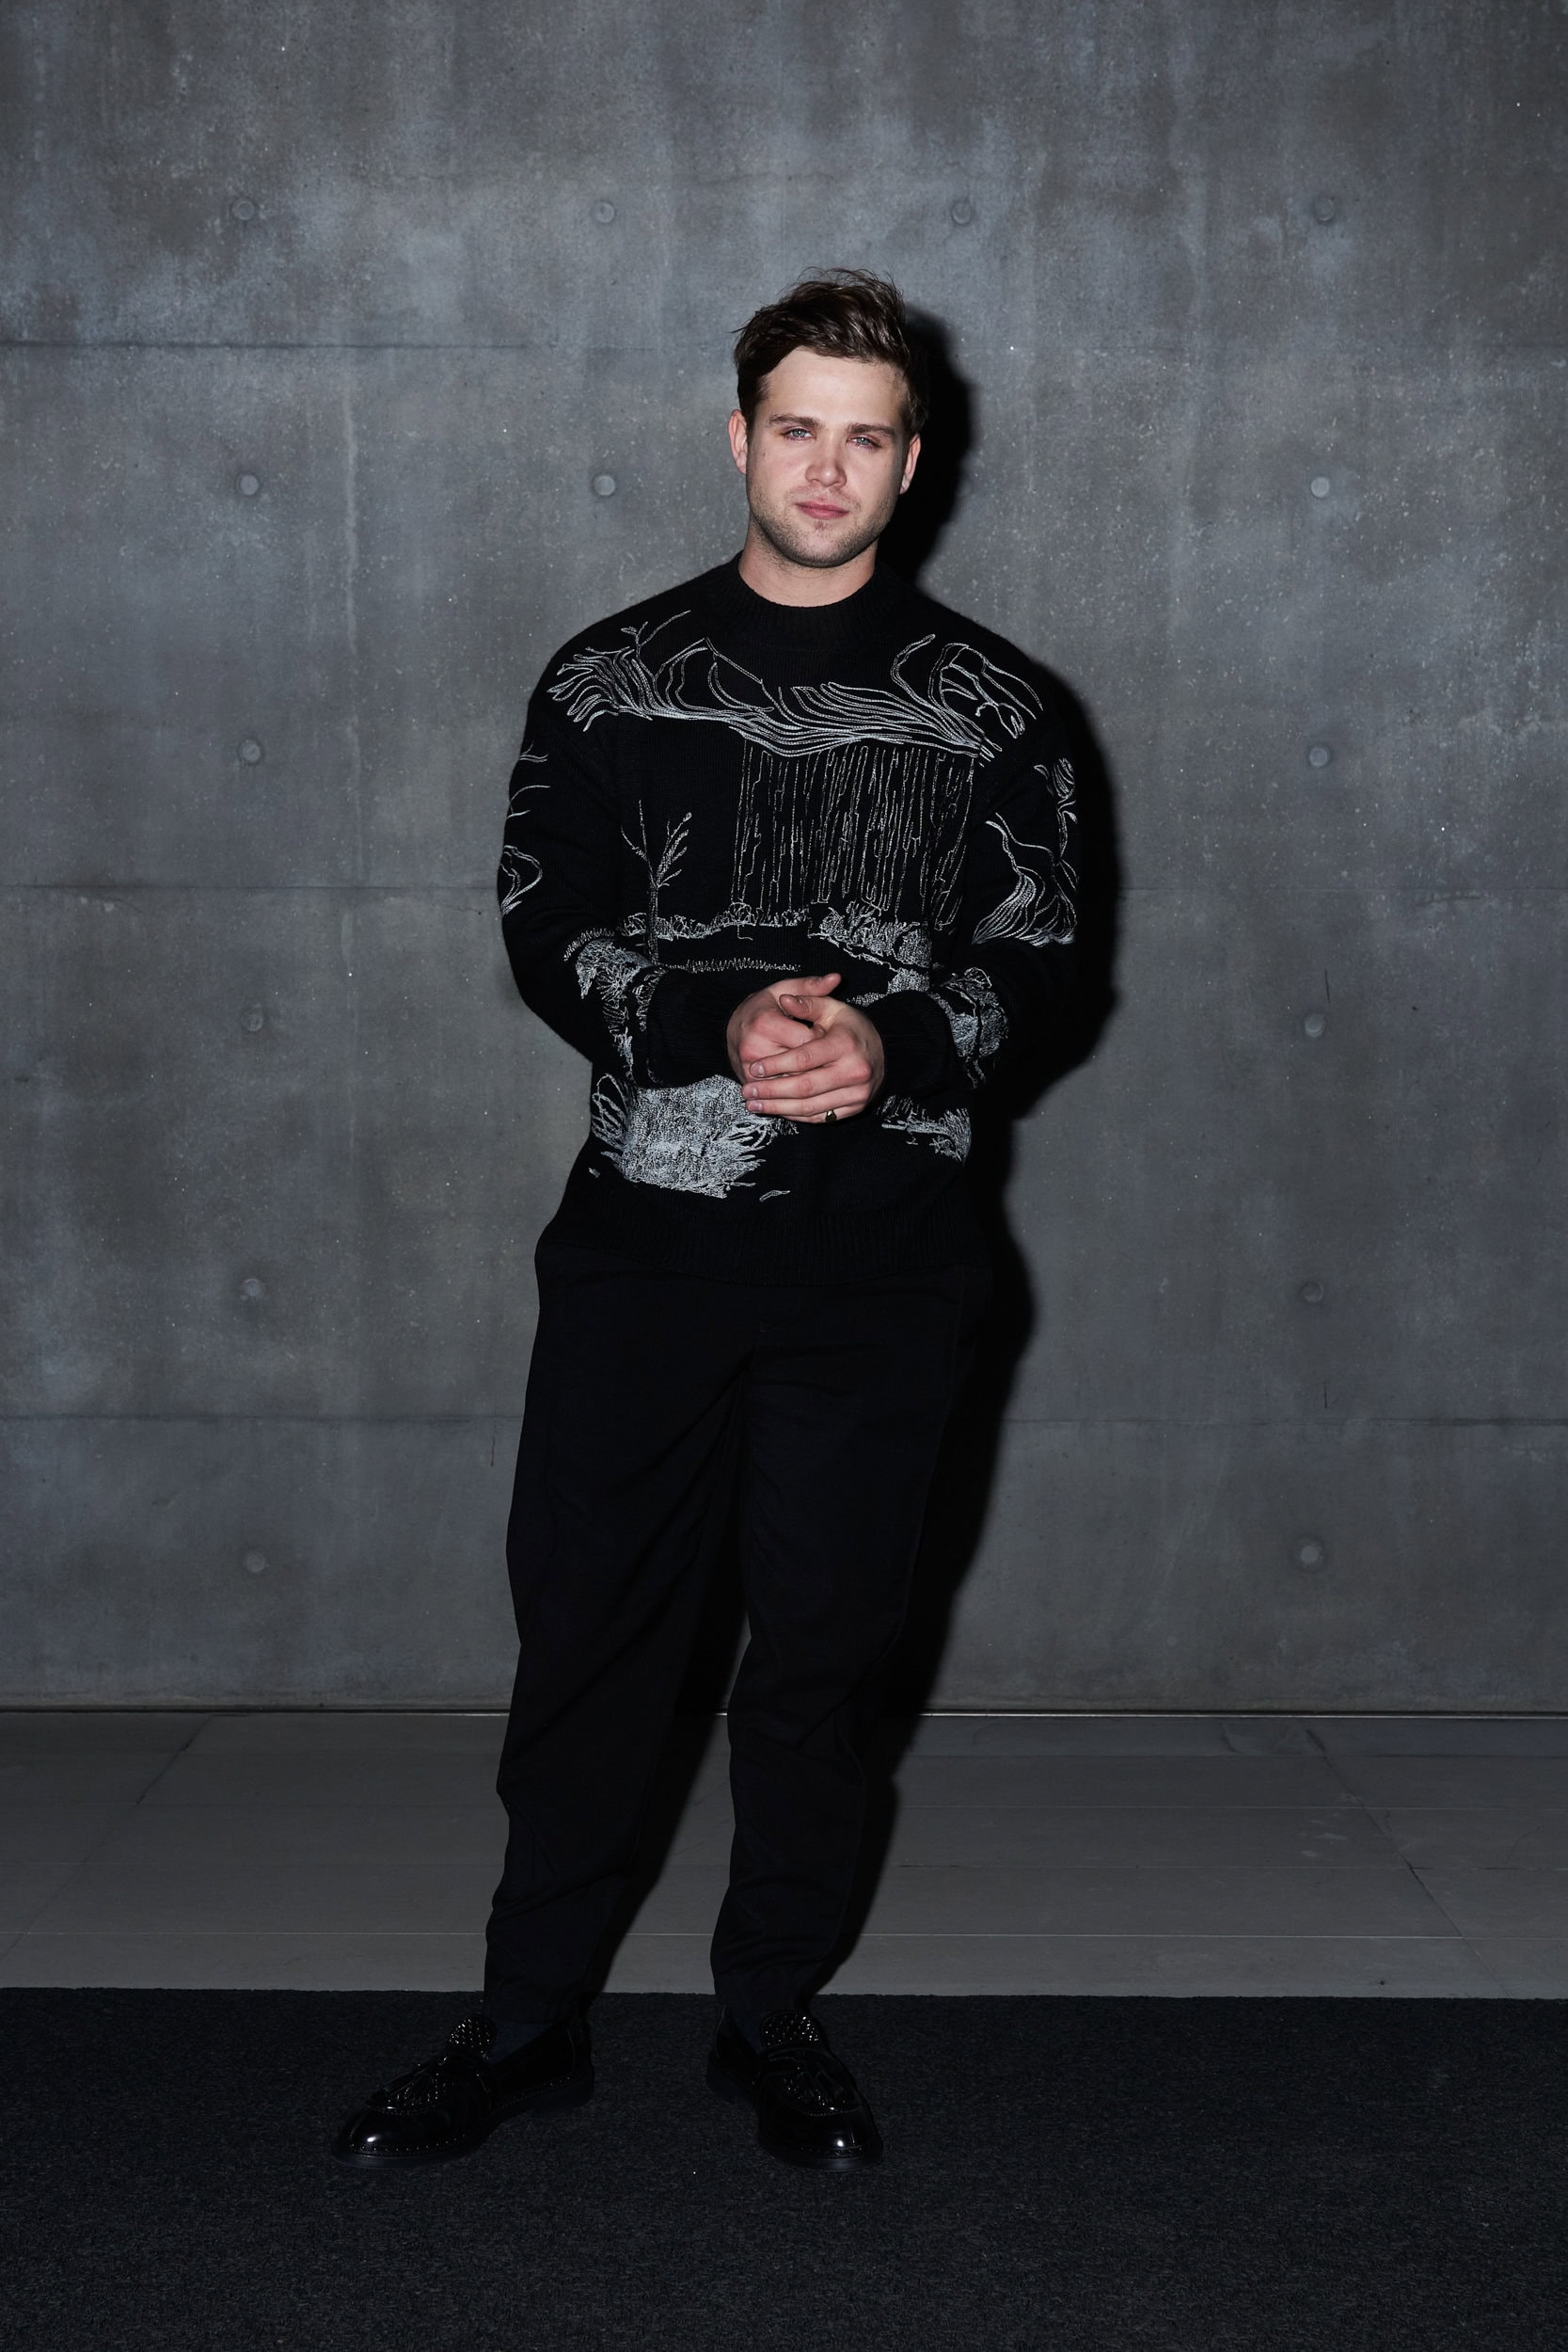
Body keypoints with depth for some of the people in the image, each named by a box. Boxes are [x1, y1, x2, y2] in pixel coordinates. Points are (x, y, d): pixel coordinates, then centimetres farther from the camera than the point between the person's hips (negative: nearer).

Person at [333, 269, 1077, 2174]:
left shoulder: (987, 705, 6)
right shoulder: (612, 681, 6)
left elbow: (1034, 956, 4)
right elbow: (543, 931, 1)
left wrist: (893, 1044, -16)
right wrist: (714, 1028, -17)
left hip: (878, 1251, 0)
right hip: (646, 1235, 0)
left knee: (823, 1646, 8)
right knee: (588, 1630, 5)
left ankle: (772, 2019, 25)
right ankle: (530, 2022, 20)